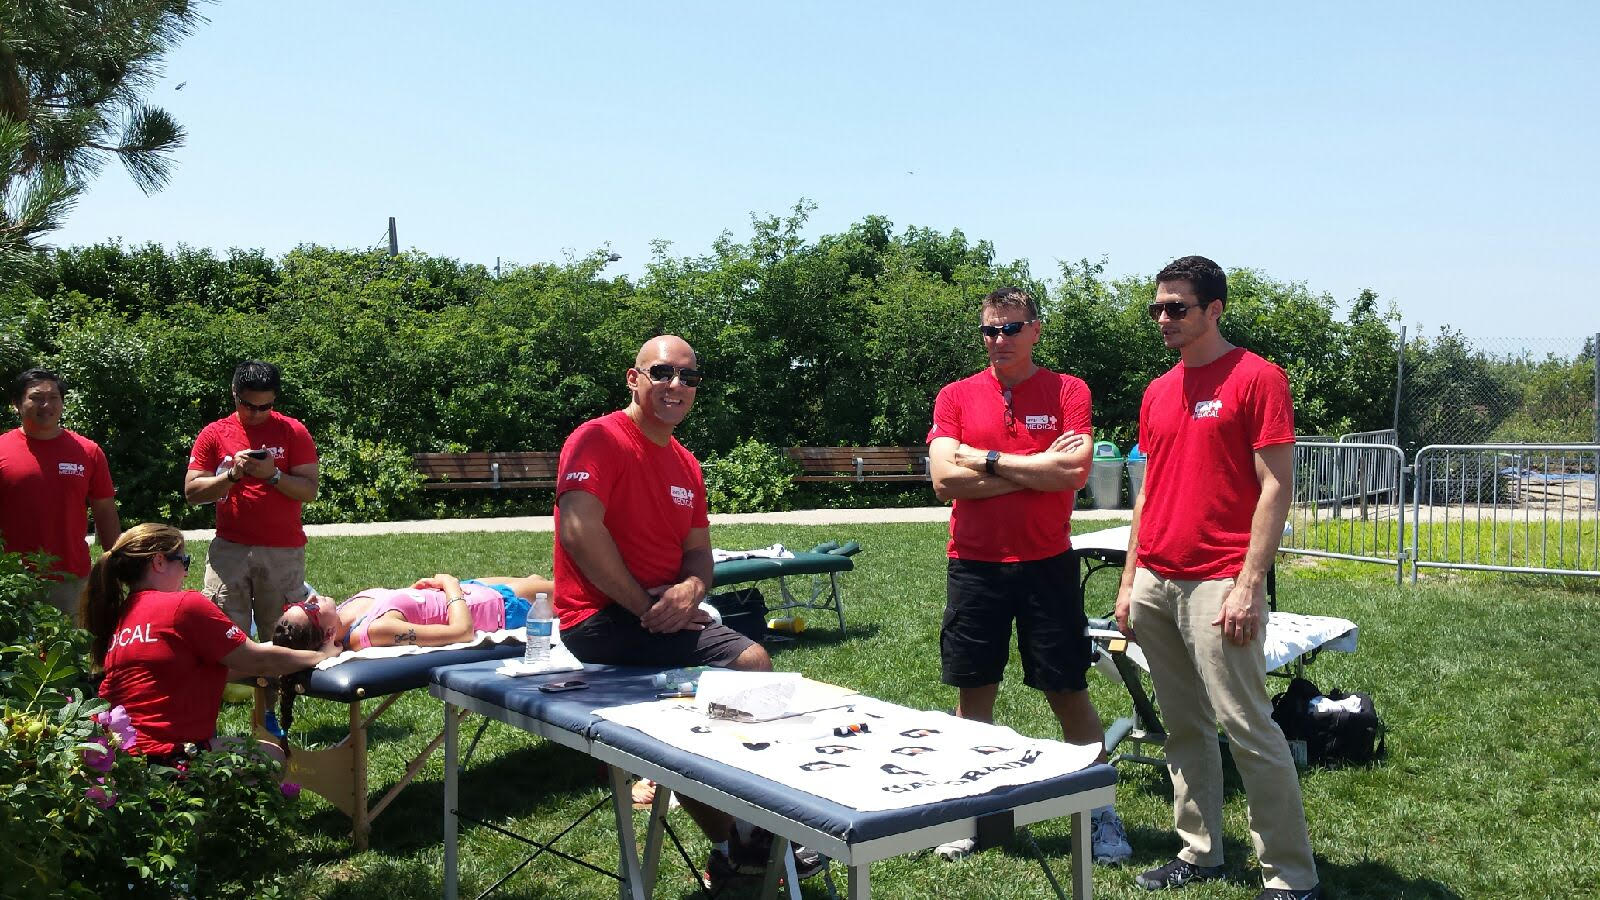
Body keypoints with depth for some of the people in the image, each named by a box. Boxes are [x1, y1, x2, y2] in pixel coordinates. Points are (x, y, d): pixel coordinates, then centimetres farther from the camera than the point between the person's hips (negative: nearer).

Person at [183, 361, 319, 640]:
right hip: (229, 551, 1)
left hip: (284, 552, -1)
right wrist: (233, 474, -11)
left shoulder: (293, 432, 5)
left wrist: (272, 475, -16)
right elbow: (191, 492, 4)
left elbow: (310, 491, -1)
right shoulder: (214, 434, 8)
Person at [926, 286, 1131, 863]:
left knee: (1069, 693, 5)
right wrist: (1037, 469, -9)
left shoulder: (1068, 392, 0)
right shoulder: (956, 397, 5)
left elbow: (1074, 471, -13)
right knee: (973, 693, 9)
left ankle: (1101, 814, 17)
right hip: (973, 565, 2)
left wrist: (989, 460, -9)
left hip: (1047, 564, -2)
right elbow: (945, 479, -8)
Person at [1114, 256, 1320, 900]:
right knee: (1183, 727, 12)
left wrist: (1249, 585, -16)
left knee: (1246, 727, -6)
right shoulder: (1158, 393, 16)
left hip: (1218, 585, -7)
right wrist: (1129, 579, 15)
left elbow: (1275, 488, -10)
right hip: (1155, 583, 7)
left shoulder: (1258, 378, -5)